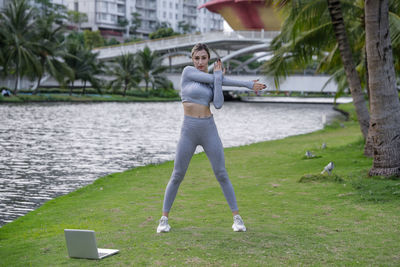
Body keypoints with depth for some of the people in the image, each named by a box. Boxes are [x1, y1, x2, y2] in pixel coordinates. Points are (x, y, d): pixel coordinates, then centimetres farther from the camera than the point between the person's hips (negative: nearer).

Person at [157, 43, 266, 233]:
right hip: (188, 131, -3)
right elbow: (211, 78, -11)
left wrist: (218, 77, -5)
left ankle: (237, 217, 10)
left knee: (221, 174, 3)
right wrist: (246, 83, -3)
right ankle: (164, 219, 14)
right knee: (177, 176, 2)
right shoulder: (188, 71, -3)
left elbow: (218, 104, -7)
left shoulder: (212, 81, 10)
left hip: (209, 130, 3)